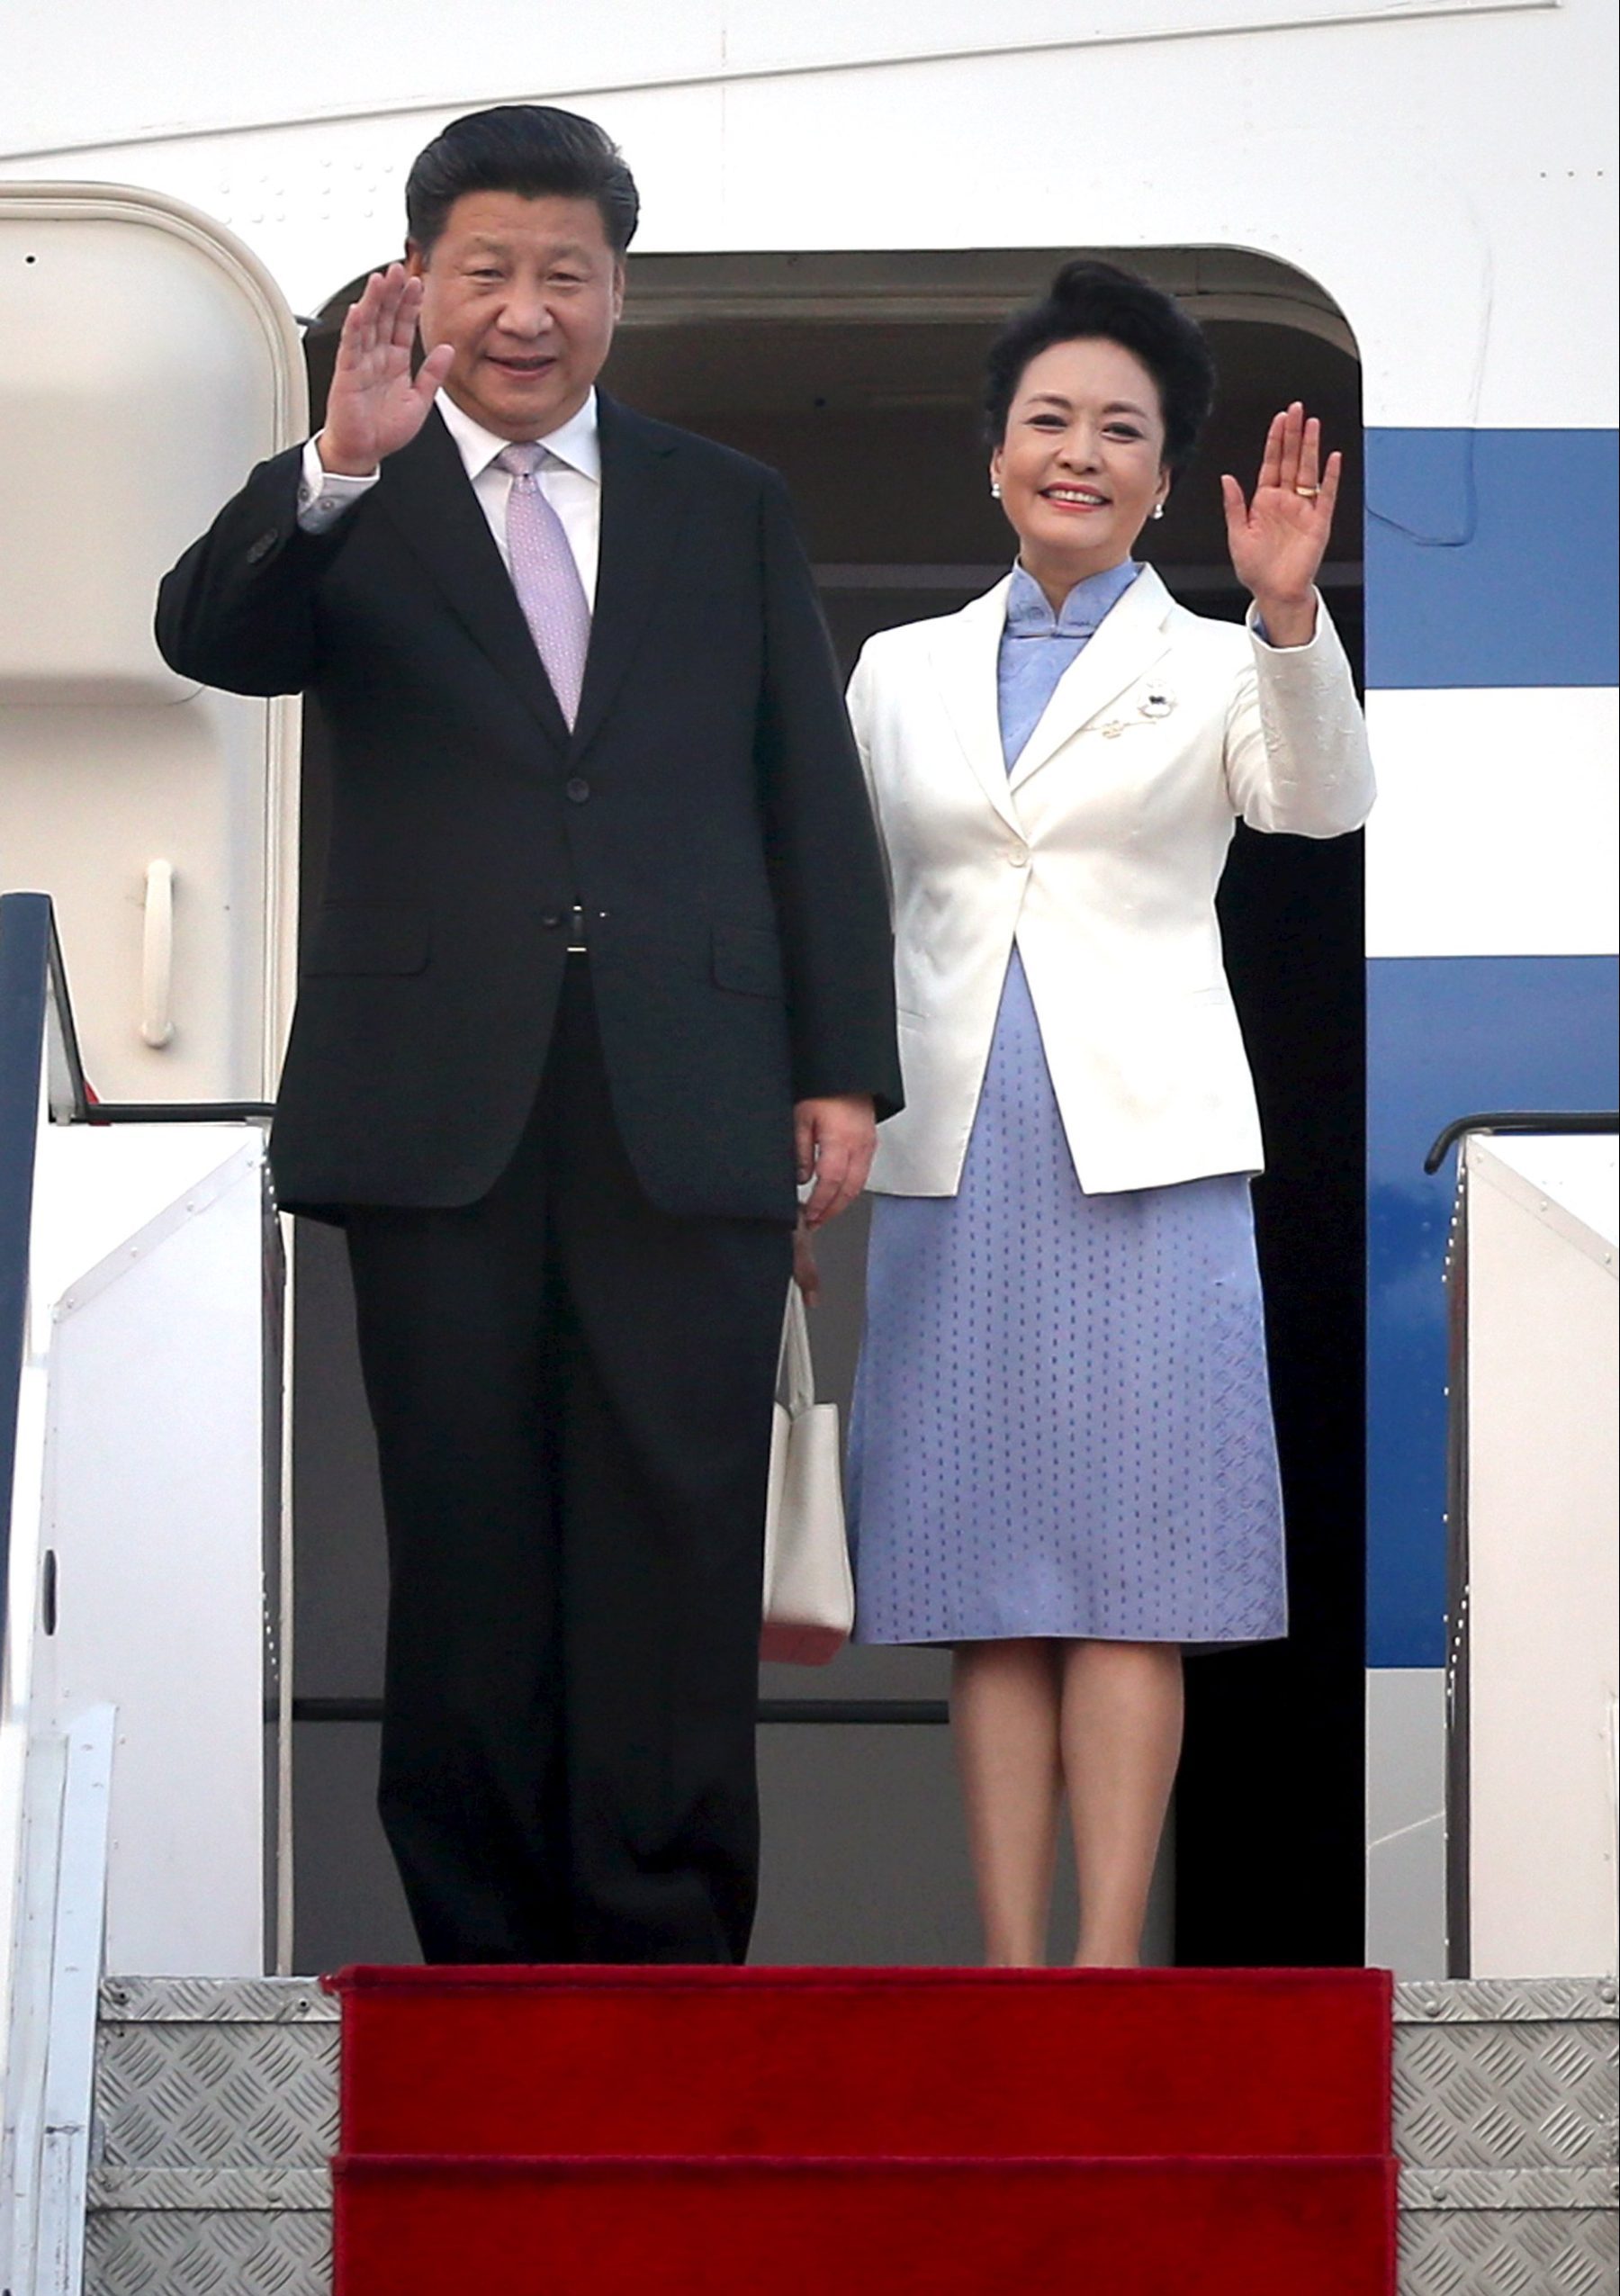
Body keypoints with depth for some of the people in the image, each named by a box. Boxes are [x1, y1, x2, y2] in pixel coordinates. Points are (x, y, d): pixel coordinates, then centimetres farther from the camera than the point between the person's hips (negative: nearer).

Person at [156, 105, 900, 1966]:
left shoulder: (727, 512, 14)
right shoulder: (340, 514, 8)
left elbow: (814, 802, 12)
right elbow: (206, 635, -13)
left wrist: (841, 1072, 4)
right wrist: (338, 468, -31)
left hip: (687, 1107, 1)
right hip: (443, 1112, -1)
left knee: (677, 1559, -2)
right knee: (470, 1558, 3)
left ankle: (666, 1955, 1)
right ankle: (491, 1949, 8)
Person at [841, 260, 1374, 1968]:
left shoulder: (1213, 668, 5)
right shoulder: (902, 674, 14)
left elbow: (1323, 802, -15)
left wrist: (1290, 616, -32)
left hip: (1145, 1152, -3)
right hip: (953, 1162, 3)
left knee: (1130, 1569, -5)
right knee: (985, 1580, 1)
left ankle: (1110, 1958, -6)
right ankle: (1009, 1963, 2)